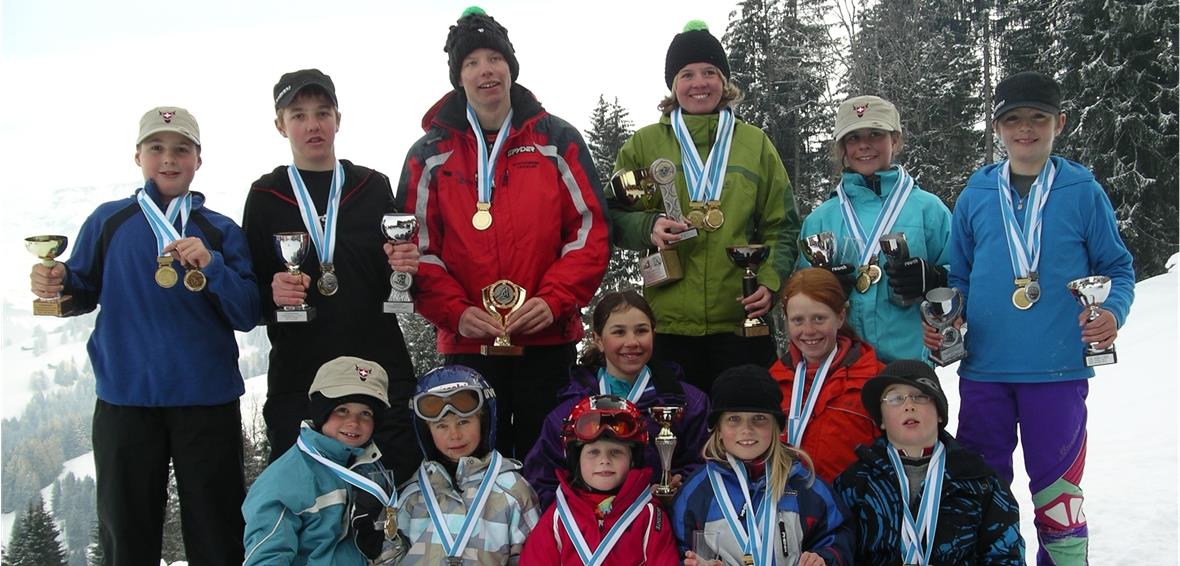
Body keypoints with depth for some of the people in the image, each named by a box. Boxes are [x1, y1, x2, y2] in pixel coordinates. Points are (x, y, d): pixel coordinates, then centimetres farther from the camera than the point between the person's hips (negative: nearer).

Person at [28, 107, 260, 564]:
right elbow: (84, 294, 8)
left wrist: (212, 266, -18)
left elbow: (247, 315, -3)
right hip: (125, 397, 1)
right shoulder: (108, 221, 6)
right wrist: (56, 283, -13)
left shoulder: (221, 231, 5)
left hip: (207, 399, 0)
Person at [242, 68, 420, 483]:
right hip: (297, 373, -1)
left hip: (381, 368, 1)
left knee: (401, 489, -2)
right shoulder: (266, 196, 9)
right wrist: (271, 295, -14)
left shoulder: (374, 187, 12)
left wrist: (405, 269, -5)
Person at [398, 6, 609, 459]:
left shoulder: (557, 140, 5)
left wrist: (555, 300, -12)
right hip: (467, 343, 1)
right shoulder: (430, 155, 6)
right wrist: (455, 311, -12)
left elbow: (590, 229, 1)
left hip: (548, 337, 0)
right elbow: (418, 247, 3)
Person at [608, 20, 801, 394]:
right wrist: (648, 227, -13)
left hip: (743, 321, 1)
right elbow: (612, 217, 8)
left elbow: (782, 226, 11)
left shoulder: (755, 143, 11)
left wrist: (770, 281, -5)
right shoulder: (644, 143, 8)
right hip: (668, 321, -1)